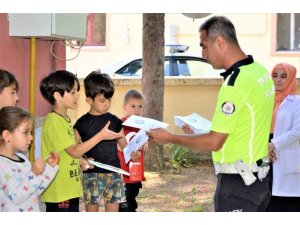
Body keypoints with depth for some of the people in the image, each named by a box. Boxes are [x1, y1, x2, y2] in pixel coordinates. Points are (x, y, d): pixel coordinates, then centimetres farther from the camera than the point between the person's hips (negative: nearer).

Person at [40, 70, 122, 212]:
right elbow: (74, 151, -21)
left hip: (70, 189, 10)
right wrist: (101, 136, -21)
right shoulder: (53, 121, -17)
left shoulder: (64, 120, 13)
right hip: (58, 193, -10)